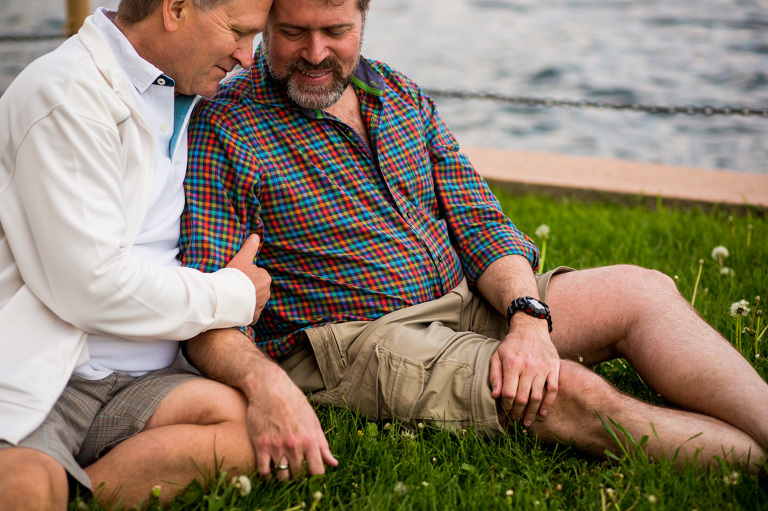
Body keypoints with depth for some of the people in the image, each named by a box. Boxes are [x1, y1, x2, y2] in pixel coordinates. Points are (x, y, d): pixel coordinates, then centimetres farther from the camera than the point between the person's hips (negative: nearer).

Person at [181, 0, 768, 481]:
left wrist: (528, 316, -13)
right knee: (568, 390, -26)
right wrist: (262, 381, -38)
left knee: (642, 290, -11)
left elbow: (478, 222, 7)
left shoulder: (404, 96, 10)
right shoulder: (222, 131, -10)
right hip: (352, 343, -7)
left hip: (465, 302, 7)